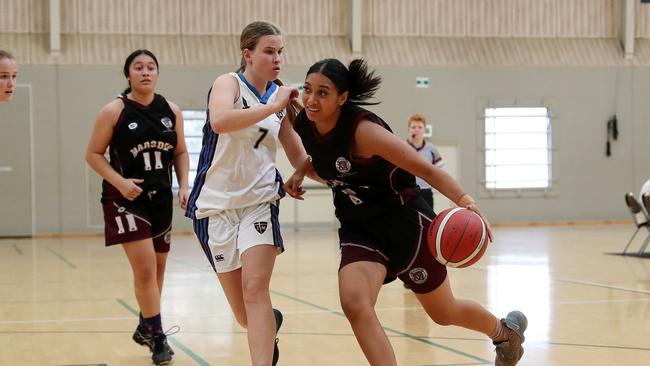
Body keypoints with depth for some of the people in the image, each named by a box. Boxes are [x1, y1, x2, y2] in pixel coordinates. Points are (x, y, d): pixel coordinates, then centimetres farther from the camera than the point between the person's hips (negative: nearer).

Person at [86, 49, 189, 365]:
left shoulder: (171, 111, 2)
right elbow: (93, 154, -6)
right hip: (126, 198, -5)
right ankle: (157, 337, -2)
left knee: (157, 267, 14)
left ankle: (146, 328, 34)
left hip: (161, 198, 5)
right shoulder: (114, 111, -9)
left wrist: (184, 186, -1)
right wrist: (120, 182, -19)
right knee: (145, 268, -14)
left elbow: (180, 152, 13)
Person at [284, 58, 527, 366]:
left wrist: (466, 202, -41)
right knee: (354, 304, -22)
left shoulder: (362, 129, -28)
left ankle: (505, 330, 46)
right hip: (358, 228, 5)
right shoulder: (304, 125, -9)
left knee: (444, 313, 13)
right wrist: (300, 173, -3)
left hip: (404, 221, -5)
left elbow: (426, 170, -27)